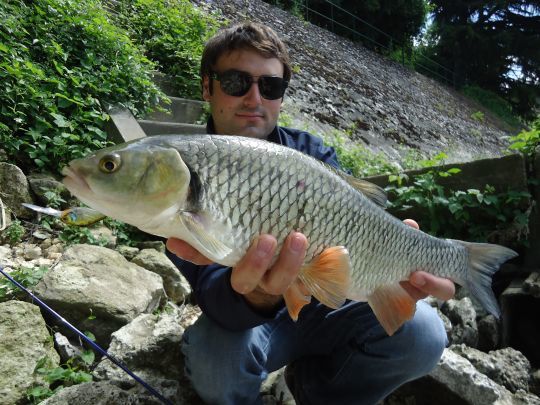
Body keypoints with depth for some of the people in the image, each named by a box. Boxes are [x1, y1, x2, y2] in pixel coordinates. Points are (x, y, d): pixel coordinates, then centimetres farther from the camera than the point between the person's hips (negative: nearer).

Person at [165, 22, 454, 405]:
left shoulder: (312, 152, -5)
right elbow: (212, 291, -27)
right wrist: (254, 294, -51)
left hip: (320, 304, 3)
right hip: (242, 317, -2)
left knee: (422, 331, -18)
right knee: (217, 358, -35)